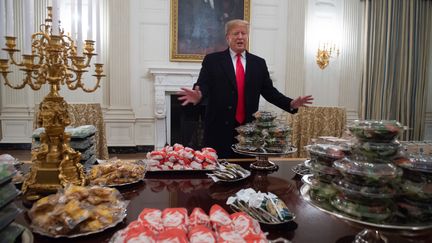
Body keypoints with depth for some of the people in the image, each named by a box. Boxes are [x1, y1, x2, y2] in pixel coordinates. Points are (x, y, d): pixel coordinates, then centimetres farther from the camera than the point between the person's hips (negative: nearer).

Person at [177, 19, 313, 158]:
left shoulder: (259, 63, 11)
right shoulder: (212, 60, 2)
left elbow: (269, 91, 10)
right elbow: (203, 86, -7)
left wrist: (291, 104, -4)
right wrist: (198, 96, -30)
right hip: (219, 129, -2)